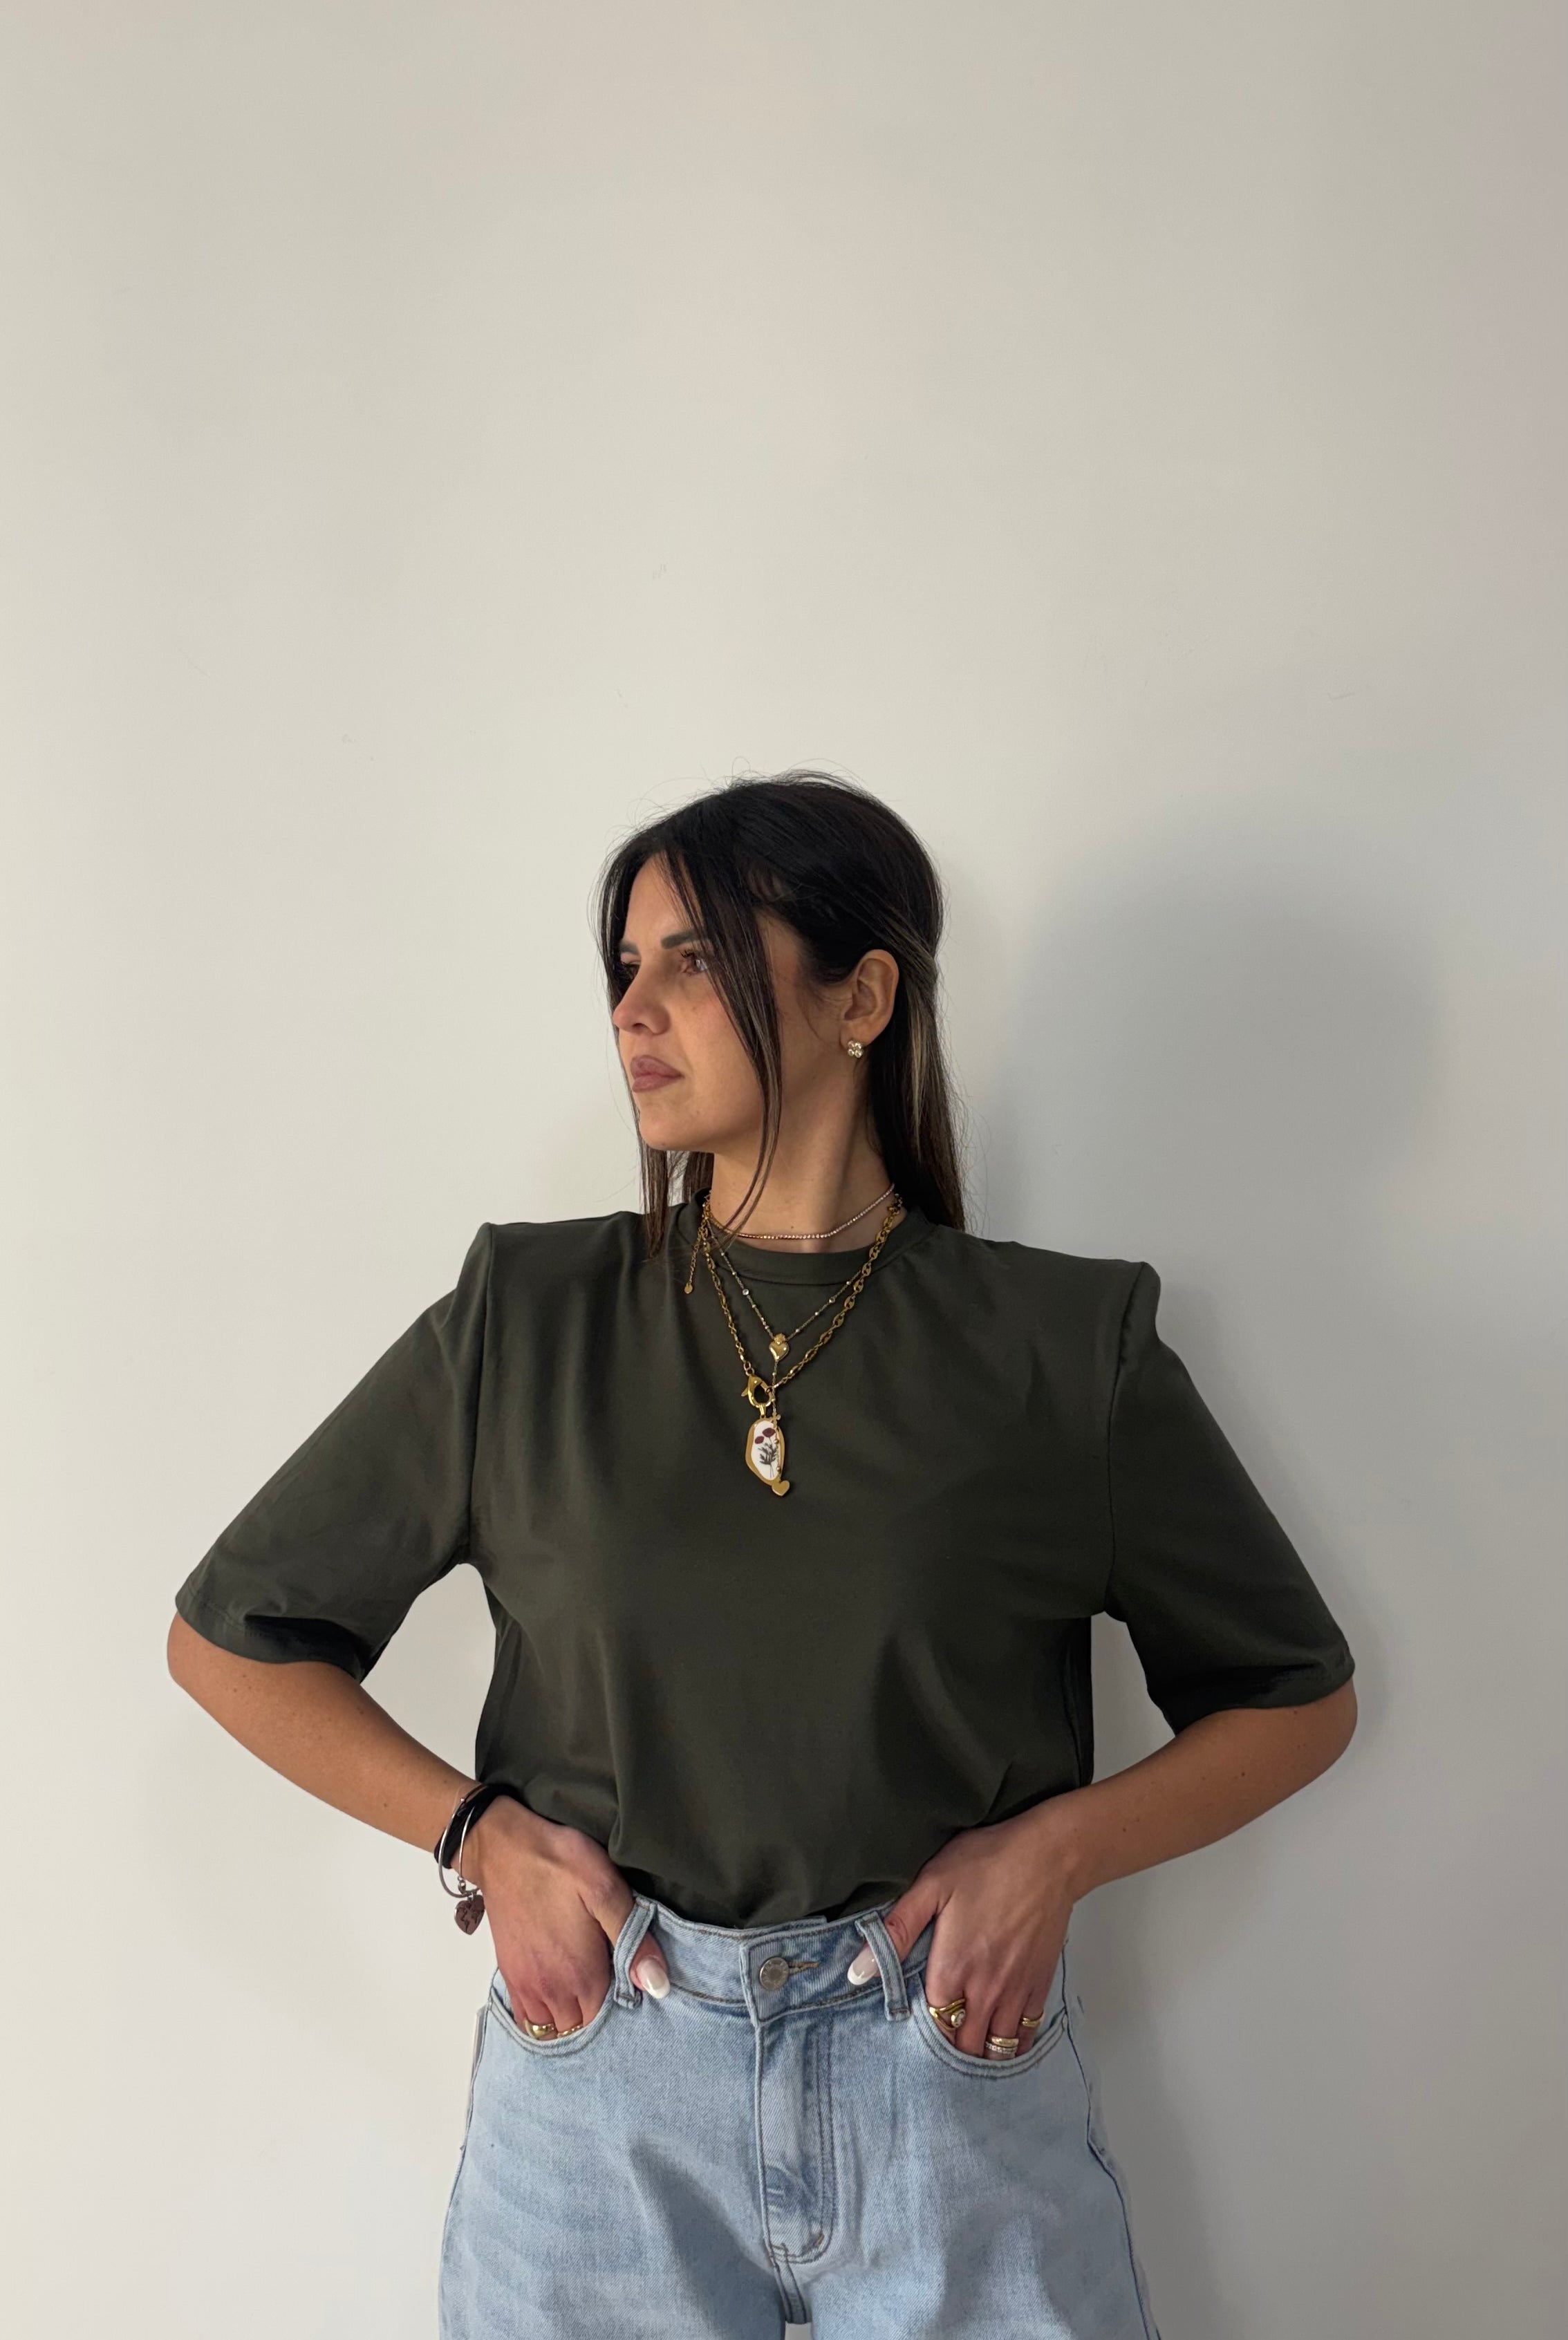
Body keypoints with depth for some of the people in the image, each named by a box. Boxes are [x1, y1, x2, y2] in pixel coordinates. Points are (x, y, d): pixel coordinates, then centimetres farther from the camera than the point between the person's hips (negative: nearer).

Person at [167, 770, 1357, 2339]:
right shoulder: (522, 1326, -2)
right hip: (600, 2070, 1)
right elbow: (227, 1636, 6)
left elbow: (1300, 1695, 6)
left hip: (953, 2077, 0)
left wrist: (1055, 1849, -10)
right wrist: (479, 1835, -6)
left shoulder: (1065, 1349, -4)